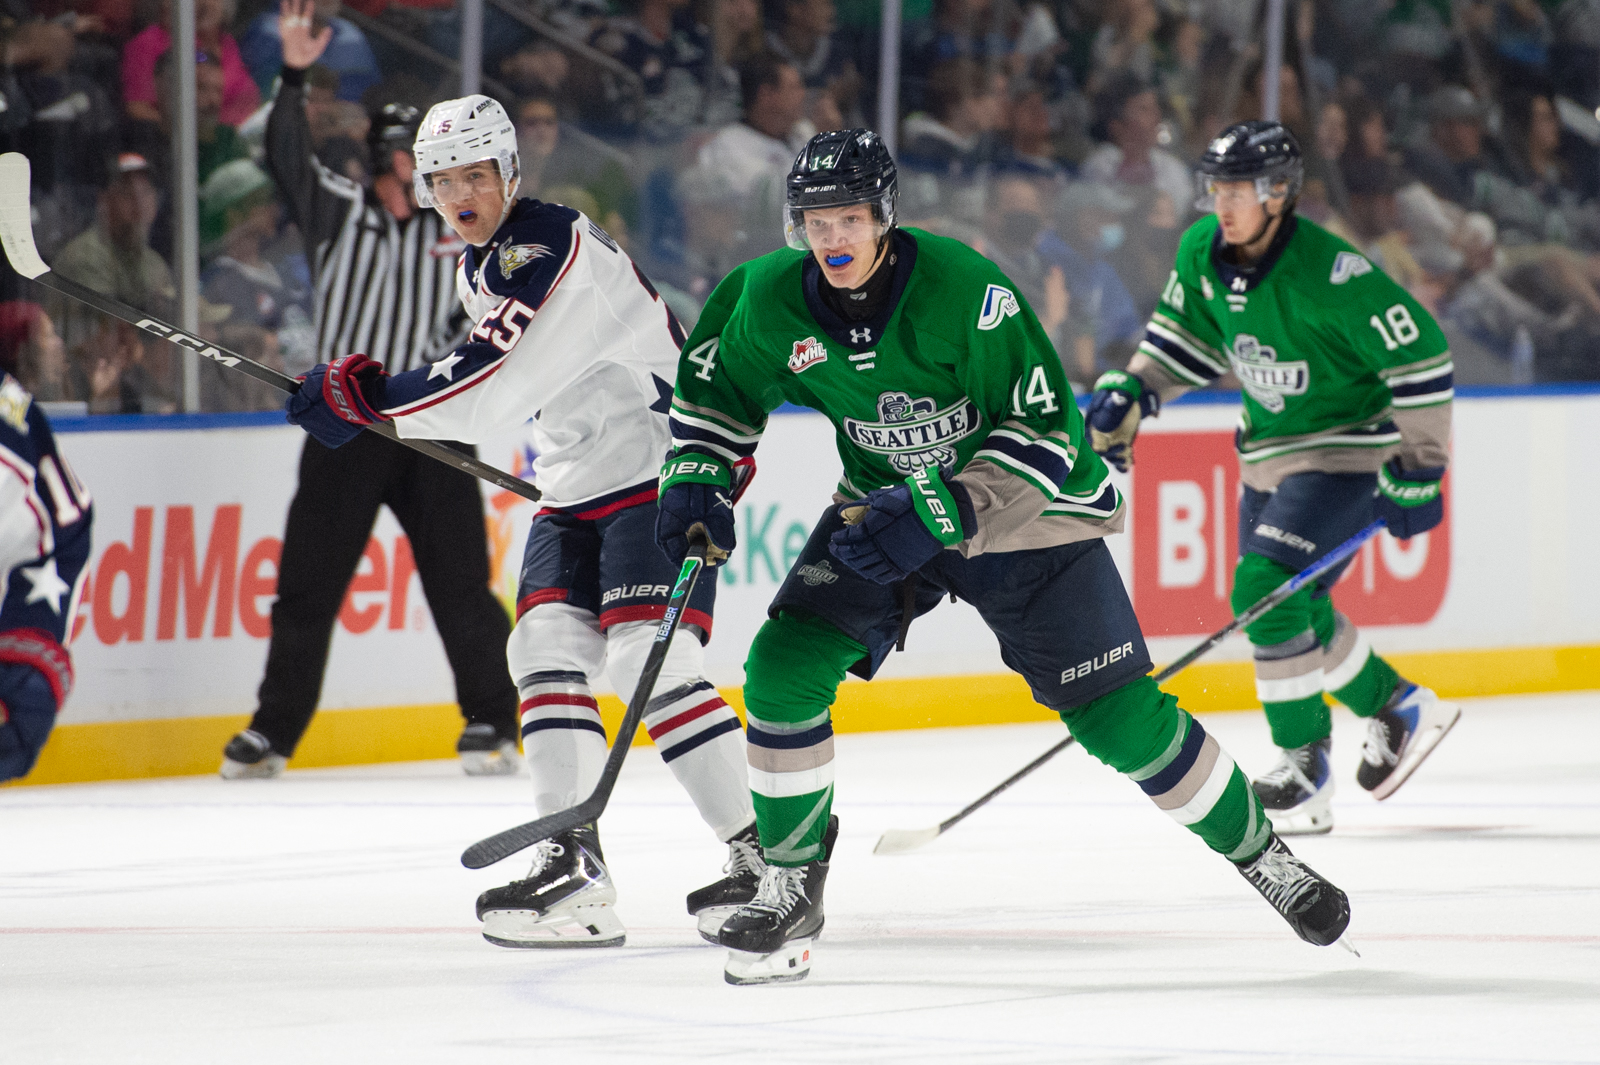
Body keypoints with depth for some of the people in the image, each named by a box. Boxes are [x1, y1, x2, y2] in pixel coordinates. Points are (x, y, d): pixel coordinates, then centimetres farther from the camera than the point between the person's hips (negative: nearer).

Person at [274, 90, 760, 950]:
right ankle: (572, 864, -6)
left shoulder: (549, 250, -19)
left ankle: (766, 855, -18)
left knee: (648, 659, -20)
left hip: (661, 466, -10)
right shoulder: (480, 268, 14)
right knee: (547, 645, -4)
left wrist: (361, 395, -18)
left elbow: (483, 393, -25)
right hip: (577, 489, 10)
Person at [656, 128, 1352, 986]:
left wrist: (944, 513, -35)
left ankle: (1260, 853, 14)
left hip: (1025, 506, -4)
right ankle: (791, 889, 1)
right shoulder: (772, 299, -14)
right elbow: (717, 377, 9)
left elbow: (1047, 430, -27)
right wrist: (698, 473, -5)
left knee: (1118, 714, -6)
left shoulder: (963, 289, -29)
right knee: (783, 668, -15)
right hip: (887, 506, 4)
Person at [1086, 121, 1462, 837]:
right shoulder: (1203, 252, -4)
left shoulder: (1331, 273, -26)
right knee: (1297, 613, 10)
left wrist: (1418, 470, -20)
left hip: (1350, 447, -8)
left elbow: (1420, 355, -22)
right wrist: (1130, 392, 0)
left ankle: (1304, 765, -10)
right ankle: (1400, 711, 32)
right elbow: (1186, 335, 15)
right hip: (1271, 449, 8)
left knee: (1266, 588, -21)